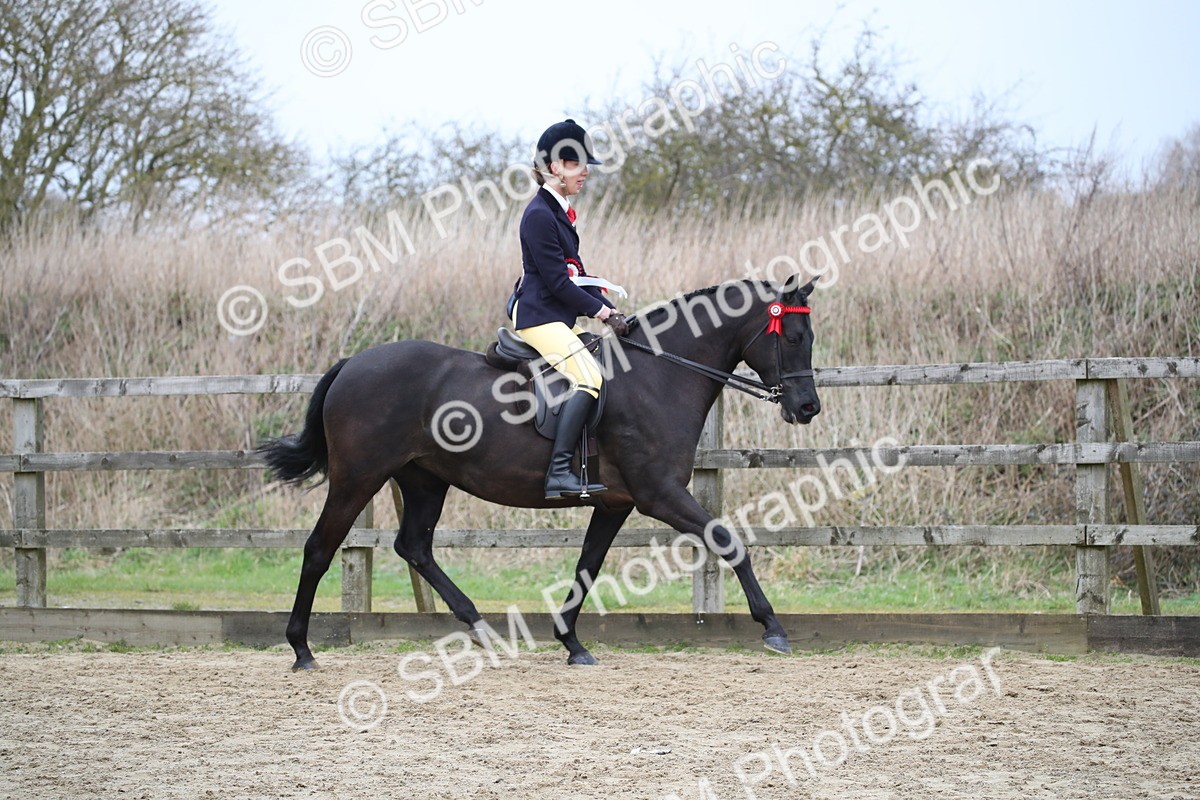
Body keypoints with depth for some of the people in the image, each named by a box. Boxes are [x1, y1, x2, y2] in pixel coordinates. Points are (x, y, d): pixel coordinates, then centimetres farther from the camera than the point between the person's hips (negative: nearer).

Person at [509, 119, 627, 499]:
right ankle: (559, 472, -31)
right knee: (588, 379, -25)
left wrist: (609, 310, 9)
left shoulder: (559, 212, 17)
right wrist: (599, 310, -10)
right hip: (539, 317, -11)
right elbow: (556, 280, -17)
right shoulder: (539, 214, -14)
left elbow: (576, 273, 20)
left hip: (561, 319, 11)